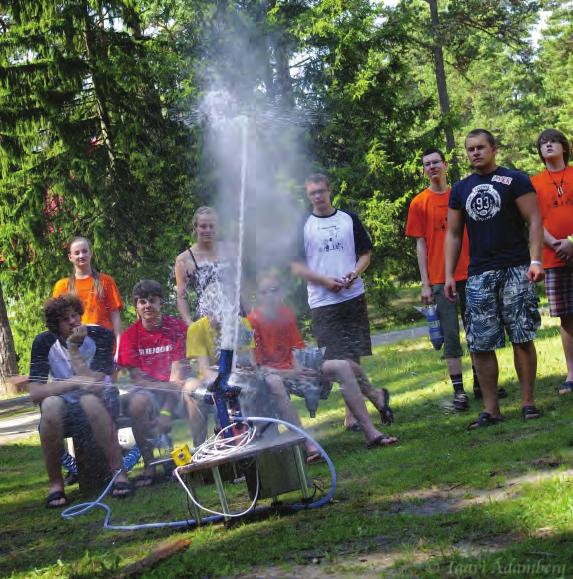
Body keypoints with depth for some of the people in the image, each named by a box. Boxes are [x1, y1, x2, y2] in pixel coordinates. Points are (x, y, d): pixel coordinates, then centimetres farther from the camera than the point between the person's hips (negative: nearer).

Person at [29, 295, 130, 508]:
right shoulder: (44, 342, -7)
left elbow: (94, 384, -21)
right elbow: (35, 393, -16)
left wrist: (73, 348, -22)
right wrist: (75, 382, -26)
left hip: (98, 406, -1)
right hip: (64, 416, 1)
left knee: (89, 399, -36)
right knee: (51, 404, -33)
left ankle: (119, 472, -30)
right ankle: (55, 483, -21)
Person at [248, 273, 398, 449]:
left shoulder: (287, 314, 4)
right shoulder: (253, 321, -15)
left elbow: (297, 348, 7)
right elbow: (256, 366, -18)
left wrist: (300, 368, -15)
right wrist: (288, 374, -27)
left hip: (291, 367, 7)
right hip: (270, 373, -7)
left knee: (342, 366, -8)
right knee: (273, 383, -44)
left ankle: (371, 433, -11)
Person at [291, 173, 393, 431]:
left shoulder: (349, 219, 10)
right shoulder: (302, 226, 4)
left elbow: (366, 253, 12)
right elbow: (296, 266, 2)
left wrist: (354, 273, -9)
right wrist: (324, 280, -12)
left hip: (354, 296, 2)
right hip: (322, 302, -2)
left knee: (353, 356, 4)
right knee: (340, 359, -8)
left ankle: (352, 413, 12)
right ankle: (375, 395, 5)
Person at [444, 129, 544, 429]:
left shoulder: (515, 180, 0)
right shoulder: (460, 190, 14)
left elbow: (534, 220, -4)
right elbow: (453, 235, 16)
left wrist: (535, 260, -15)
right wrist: (449, 274, 8)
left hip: (516, 270, -4)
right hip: (479, 275, 4)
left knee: (522, 338, -3)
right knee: (480, 345, 1)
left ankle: (528, 402, 6)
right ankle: (490, 408, 8)